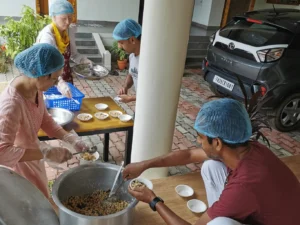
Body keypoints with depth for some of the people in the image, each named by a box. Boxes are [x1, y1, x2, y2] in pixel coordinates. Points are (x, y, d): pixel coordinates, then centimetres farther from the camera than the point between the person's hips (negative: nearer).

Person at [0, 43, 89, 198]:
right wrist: (46, 153, -39)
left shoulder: (35, 87, -13)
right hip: (18, 164, -7)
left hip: (31, 155, 7)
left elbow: (45, 119, -1)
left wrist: (69, 138, -13)